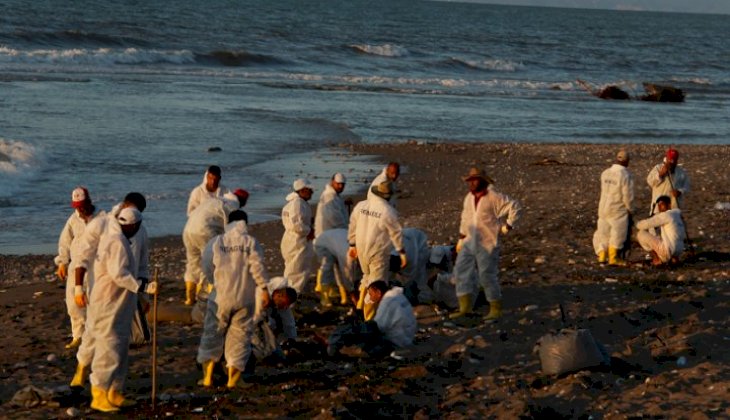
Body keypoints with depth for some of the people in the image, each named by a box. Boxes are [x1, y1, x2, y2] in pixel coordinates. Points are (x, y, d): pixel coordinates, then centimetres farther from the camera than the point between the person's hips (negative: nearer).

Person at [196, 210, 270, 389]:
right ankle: (233, 379, 5)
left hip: (221, 296, 0)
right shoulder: (251, 242, -5)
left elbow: (207, 268, 1)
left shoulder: (216, 242, -1)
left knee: (212, 334, 11)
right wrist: (264, 289, -3)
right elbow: (258, 267, -10)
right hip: (244, 298, 0)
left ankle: (207, 377, 8)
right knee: (239, 335, 7)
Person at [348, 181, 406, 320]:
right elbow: (396, 233, -10)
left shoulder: (360, 206, 0)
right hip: (379, 251, -5)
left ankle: (361, 303, 20)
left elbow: (352, 226, 9)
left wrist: (352, 245, 21)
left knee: (367, 276, 28)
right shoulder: (388, 211, -15)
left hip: (361, 249, 5)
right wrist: (402, 252, -2)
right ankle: (369, 317, 6)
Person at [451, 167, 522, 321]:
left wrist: (507, 226, -12)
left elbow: (515, 208, -13)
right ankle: (465, 307, 3)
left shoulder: (494, 197, -13)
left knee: (487, 276, -5)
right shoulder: (469, 197, 11)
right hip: (469, 242, 7)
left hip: (487, 244, -7)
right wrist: (461, 238, 21)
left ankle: (496, 309, 8)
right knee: (462, 271, 0)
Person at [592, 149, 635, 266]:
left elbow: (604, 190, 9)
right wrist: (630, 210, 0)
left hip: (603, 207, 5)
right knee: (617, 234, 7)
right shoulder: (626, 175, -17)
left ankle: (602, 256, 12)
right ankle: (613, 258, 10)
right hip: (618, 210, -5)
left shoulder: (605, 173, 1)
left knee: (603, 232, 14)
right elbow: (628, 196, -16)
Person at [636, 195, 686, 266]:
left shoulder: (665, 215, -10)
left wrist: (639, 224, 8)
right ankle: (674, 257, 14)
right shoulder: (677, 213, 16)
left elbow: (645, 224, -13)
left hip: (667, 251, -9)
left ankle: (657, 259, 1)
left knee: (641, 234, 0)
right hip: (678, 251, 9)